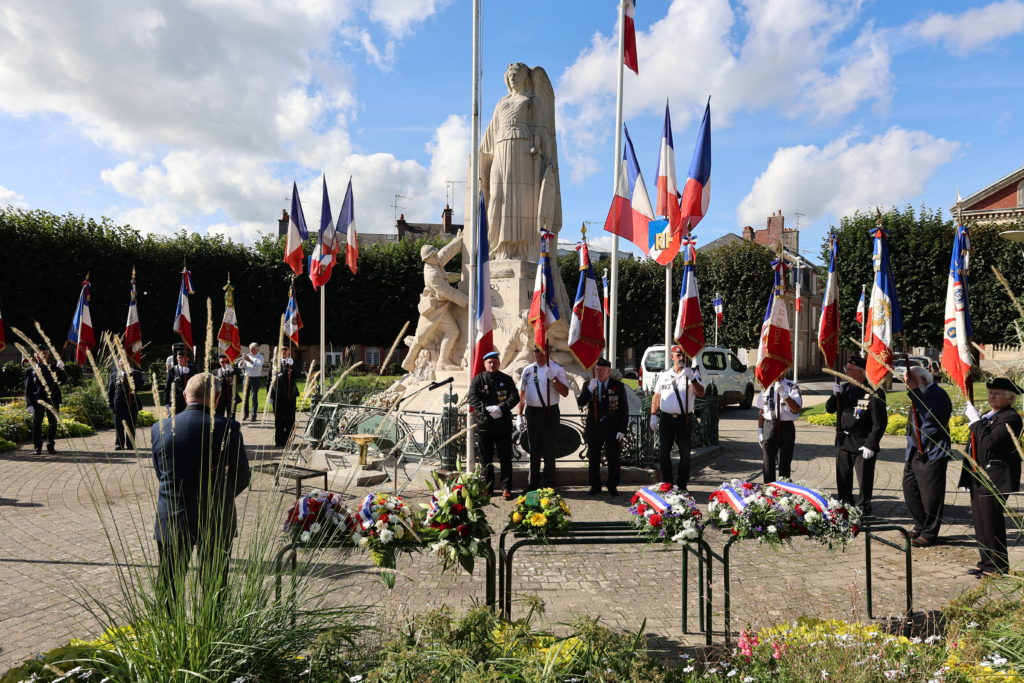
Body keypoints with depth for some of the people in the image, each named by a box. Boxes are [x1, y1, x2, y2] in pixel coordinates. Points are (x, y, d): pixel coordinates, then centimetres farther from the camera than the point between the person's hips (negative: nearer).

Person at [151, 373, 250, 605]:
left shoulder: (160, 428, -6)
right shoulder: (227, 428, -15)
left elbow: (159, 474, 5)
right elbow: (242, 477, -7)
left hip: (171, 519, 2)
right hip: (216, 521, -2)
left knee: (168, 586, 17)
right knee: (214, 586, 13)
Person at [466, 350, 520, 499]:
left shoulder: (506, 379, 6)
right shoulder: (478, 379, 4)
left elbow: (515, 397, -2)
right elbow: (471, 398, -5)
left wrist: (501, 408, -18)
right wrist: (487, 409, -18)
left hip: (503, 424, 0)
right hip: (483, 424, 0)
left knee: (505, 458, 3)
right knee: (486, 459, 9)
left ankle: (506, 488, 10)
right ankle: (488, 487, 21)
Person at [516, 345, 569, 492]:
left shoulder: (557, 369, -3)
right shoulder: (528, 370, 8)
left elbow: (565, 392, -9)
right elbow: (522, 393, 13)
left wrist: (553, 378, -21)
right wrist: (519, 415, 9)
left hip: (550, 412, -3)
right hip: (532, 412, 4)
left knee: (549, 448, 3)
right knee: (534, 449, 12)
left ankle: (549, 484, 14)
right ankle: (533, 484, 23)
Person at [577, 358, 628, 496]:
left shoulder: (618, 386, -2)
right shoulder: (588, 385, 4)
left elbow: (624, 410, -1)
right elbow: (580, 403, -8)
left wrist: (622, 430, -7)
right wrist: (590, 389, -22)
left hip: (612, 428, -1)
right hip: (594, 428, 2)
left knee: (613, 459, 6)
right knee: (593, 459, 7)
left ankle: (612, 486, 21)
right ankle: (595, 485, 20)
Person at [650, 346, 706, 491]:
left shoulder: (692, 373, 3)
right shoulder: (664, 375, 10)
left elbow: (701, 394, -11)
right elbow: (656, 396, 11)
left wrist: (692, 378, -24)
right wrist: (653, 415, 3)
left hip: (684, 419, -2)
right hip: (666, 418, 2)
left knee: (685, 453, 4)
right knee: (665, 452, 6)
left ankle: (682, 485, 12)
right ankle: (666, 483, 17)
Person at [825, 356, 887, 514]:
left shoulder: (874, 392, -13)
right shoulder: (845, 387, 7)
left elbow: (880, 422, -15)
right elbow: (830, 409, 10)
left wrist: (870, 445, -17)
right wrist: (835, 395, -9)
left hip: (862, 445, -6)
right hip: (843, 441, 6)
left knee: (864, 480, 4)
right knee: (843, 478, 15)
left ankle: (862, 510, 18)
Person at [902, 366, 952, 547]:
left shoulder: (938, 394, -13)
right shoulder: (919, 395, 15)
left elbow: (930, 415, -29)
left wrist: (914, 392, -27)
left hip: (931, 453, -9)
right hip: (914, 452, 9)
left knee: (930, 495, -1)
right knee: (910, 489, 15)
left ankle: (929, 534, 10)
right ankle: (920, 525, 29)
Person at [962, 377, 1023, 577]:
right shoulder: (988, 415, 17)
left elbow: (990, 443, -25)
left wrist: (975, 420, -21)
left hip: (994, 480, -9)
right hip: (979, 478, 9)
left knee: (991, 524, -3)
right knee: (980, 523, 14)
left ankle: (997, 567, 9)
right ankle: (986, 563, 25)